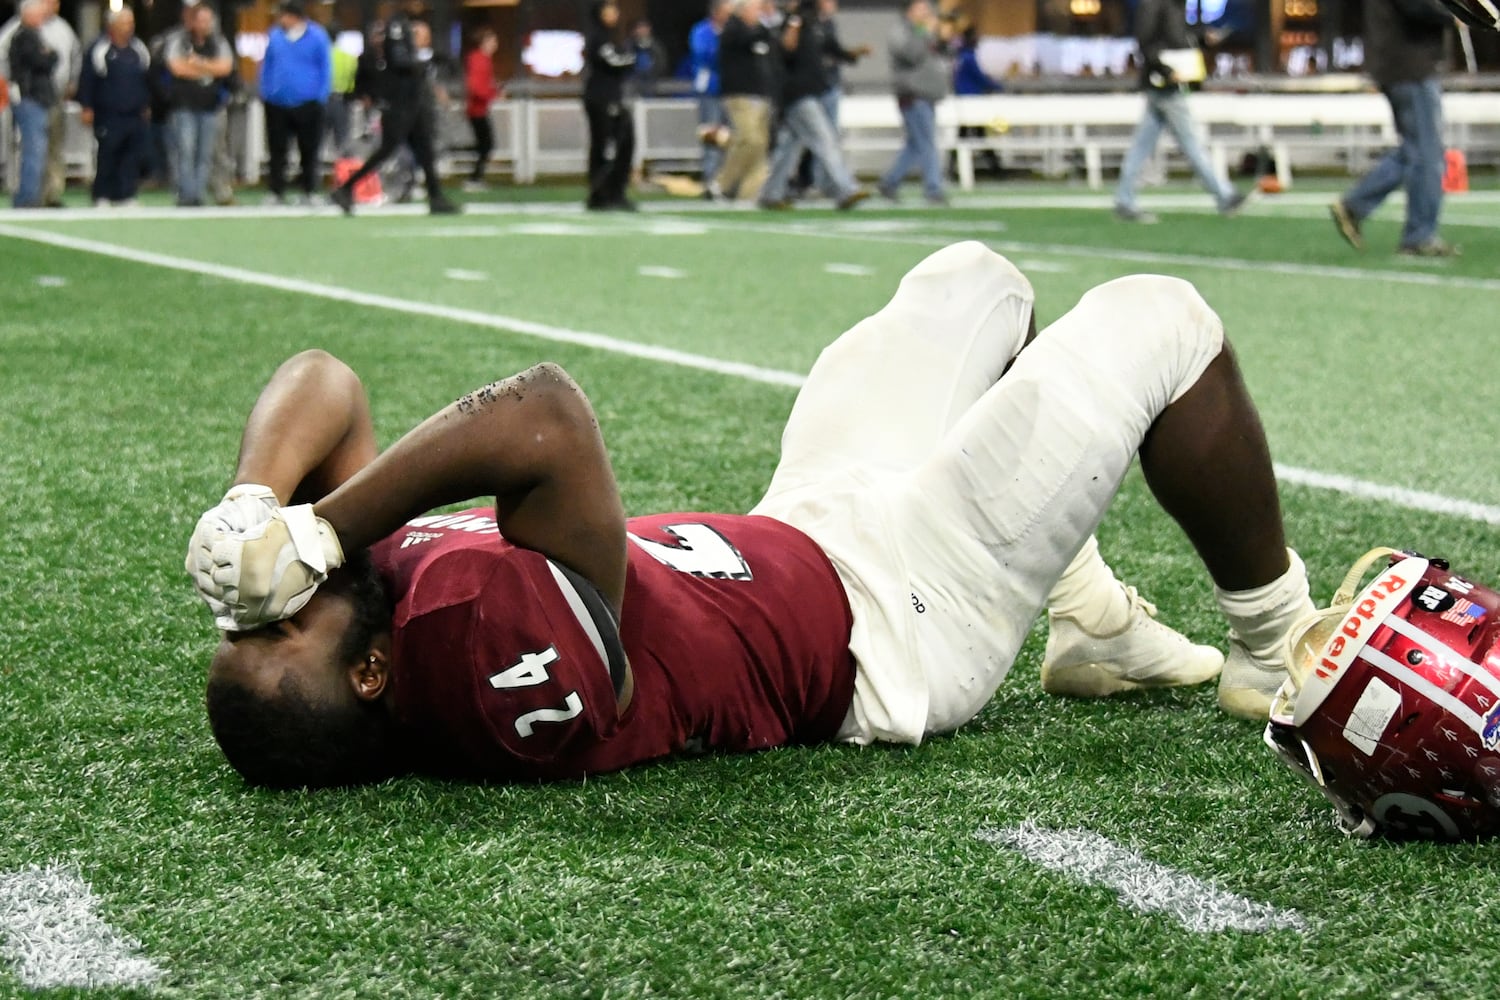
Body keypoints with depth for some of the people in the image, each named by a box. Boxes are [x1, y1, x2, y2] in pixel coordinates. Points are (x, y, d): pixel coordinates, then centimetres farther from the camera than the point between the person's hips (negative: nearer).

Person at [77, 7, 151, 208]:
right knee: (106, 158, -2)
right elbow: (87, 80, -5)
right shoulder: (99, 50, -6)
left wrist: (147, 106, 19)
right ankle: (102, 197, 7)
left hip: (136, 116, 5)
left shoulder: (139, 50, 10)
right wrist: (87, 107, -8)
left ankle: (126, 195, 8)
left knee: (133, 158, 1)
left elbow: (147, 81, 20)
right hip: (108, 116, -5)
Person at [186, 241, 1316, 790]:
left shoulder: (359, 575, -17)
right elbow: (546, 417, -53)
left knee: (973, 279, 22)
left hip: (790, 544, 9)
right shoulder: (482, 662, -43)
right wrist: (307, 536, -47)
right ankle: (1278, 651, 21)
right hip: (893, 621, -8)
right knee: (1157, 322, -1)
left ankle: (1093, 619, 34)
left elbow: (324, 381, -13)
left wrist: (252, 510, -30)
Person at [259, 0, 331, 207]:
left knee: (310, 151, 5)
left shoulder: (317, 36, -4)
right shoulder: (275, 35, 3)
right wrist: (265, 92, 3)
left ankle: (310, 192, 15)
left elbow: (325, 68, -1)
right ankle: (276, 192, 13)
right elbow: (267, 66, 11)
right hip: (277, 104, 2)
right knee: (277, 150, 6)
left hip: (308, 104, -2)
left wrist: (321, 96, -7)